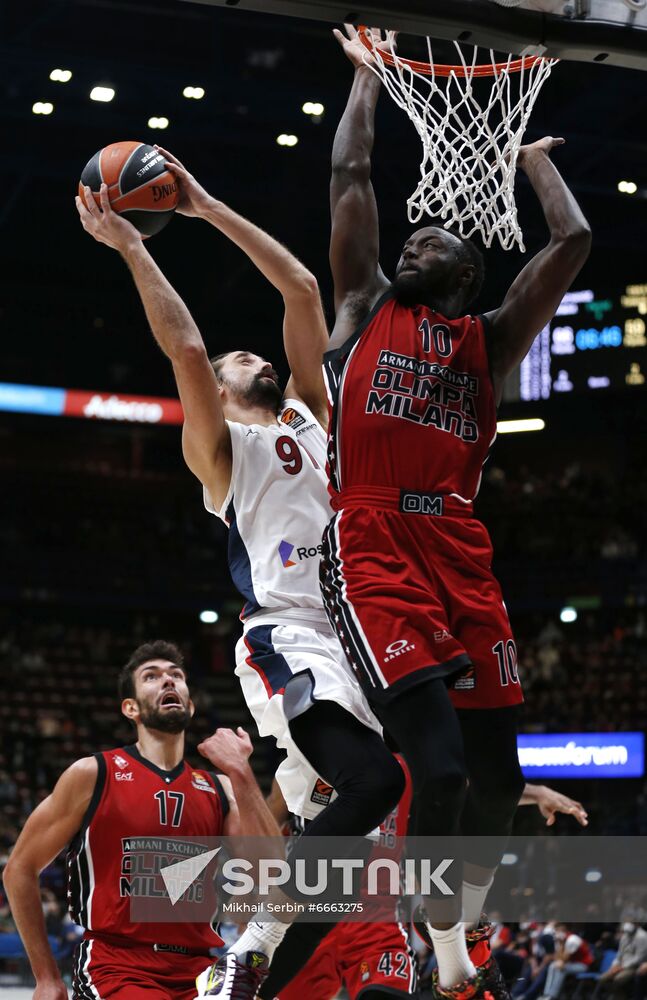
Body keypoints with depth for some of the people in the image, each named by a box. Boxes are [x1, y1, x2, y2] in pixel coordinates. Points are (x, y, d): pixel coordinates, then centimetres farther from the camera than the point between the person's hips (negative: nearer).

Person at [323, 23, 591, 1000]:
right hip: (372, 547, -4)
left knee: (498, 775, 2)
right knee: (439, 763, -20)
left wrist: (537, 162, 27)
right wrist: (369, 75, 25)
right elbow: (350, 174, 15)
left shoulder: (490, 339, 20)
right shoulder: (366, 308, 16)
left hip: (459, 551, 4)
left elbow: (573, 242, 12)